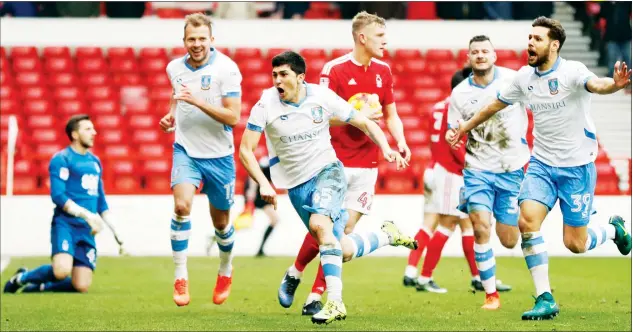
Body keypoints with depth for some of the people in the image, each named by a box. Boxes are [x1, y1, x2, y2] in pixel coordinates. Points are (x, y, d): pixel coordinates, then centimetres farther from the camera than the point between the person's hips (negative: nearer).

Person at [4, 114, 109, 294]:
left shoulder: (95, 162, 18)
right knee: (62, 270, -29)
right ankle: (21, 278, 1)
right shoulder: (62, 159, -5)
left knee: (81, 286, -7)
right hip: (65, 224, -6)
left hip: (86, 230, 6)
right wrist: (87, 215, -19)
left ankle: (40, 286, 21)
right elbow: (58, 196, -14)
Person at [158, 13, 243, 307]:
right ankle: (180, 277, -17)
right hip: (185, 150, 2)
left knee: (220, 222, 13)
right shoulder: (175, 68, 0)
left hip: (218, 155, -2)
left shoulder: (226, 69, -15)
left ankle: (226, 270, 42)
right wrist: (171, 116, 3)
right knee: (181, 206, -23)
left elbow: (233, 117, -21)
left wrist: (197, 100, -29)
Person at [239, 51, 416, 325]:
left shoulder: (322, 97, -10)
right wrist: (264, 184, -22)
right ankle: (387, 235, 32)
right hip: (296, 184, 2)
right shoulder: (266, 105, -11)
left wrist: (386, 148, -16)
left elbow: (365, 123, 1)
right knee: (344, 252, 1)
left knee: (319, 223, -33)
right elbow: (245, 150, -8)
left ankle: (335, 302, -31)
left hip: (327, 171, -2)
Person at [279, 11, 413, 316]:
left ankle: (315, 298, 3)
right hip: (335, 162, -4)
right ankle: (294, 274, 23)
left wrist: (400, 143, -1)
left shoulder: (383, 70, 8)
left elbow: (391, 114, 16)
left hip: (366, 164, 5)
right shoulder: (335, 69, -10)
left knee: (346, 230, -1)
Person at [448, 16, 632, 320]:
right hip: (542, 164, 5)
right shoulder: (525, 77, 1)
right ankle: (545, 299, -10)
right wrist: (464, 128, 26)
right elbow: (495, 105, 18)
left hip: (577, 166, -5)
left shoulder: (571, 71, -17)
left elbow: (595, 84, -39)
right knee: (527, 220, -17)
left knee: (574, 244, -1)